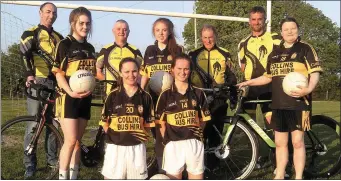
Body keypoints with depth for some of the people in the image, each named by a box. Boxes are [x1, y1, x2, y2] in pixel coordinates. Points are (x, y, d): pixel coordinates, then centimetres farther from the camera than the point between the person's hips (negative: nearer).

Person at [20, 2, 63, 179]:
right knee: (34, 124, -6)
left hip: (55, 83, 5)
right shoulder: (31, 33, 2)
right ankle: (29, 164, 1)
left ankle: (52, 159, 20)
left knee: (53, 123, 9)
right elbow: (25, 53, -15)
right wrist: (29, 74, -30)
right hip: (38, 82, -5)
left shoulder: (59, 37, 19)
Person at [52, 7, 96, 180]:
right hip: (68, 97, -6)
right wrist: (71, 92, -23)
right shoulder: (64, 44, -6)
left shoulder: (90, 48, 13)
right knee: (70, 140, -13)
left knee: (78, 141, 10)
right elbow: (59, 74, -9)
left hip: (85, 98, 6)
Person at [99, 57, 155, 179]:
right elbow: (105, 122, 3)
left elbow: (148, 122, 8)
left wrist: (140, 135, -2)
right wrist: (114, 136, -5)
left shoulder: (145, 97, 2)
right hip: (115, 147, -1)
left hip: (137, 147, 1)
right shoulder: (113, 95, -1)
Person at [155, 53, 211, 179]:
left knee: (196, 176, 7)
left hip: (194, 143, 1)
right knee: (173, 177, 5)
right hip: (173, 145, -1)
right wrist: (167, 140, 0)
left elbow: (203, 119, 11)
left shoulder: (198, 93, 6)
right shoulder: (166, 95, 2)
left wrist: (196, 134, 3)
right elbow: (161, 123, 5)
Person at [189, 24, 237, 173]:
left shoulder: (224, 55, 9)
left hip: (218, 100, 0)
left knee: (215, 133, 4)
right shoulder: (194, 55, 9)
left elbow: (231, 77, 12)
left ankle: (213, 164, 14)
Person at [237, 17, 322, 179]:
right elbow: (269, 77, 22)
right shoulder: (275, 52, 15)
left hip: (298, 103, -5)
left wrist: (308, 89, -26)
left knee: (297, 142, -1)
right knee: (280, 143, 11)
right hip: (279, 104, 5)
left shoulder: (305, 48, -1)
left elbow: (315, 73, -8)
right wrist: (249, 82, 12)